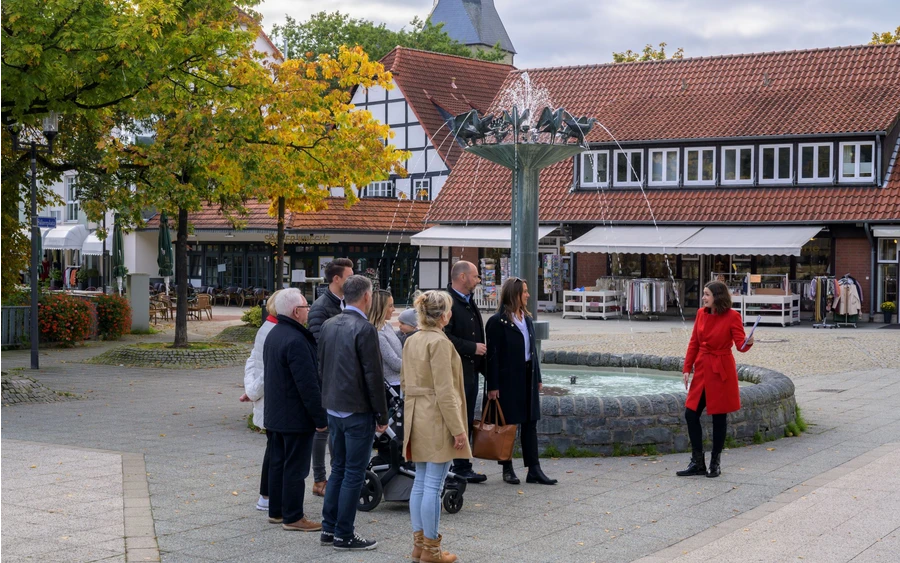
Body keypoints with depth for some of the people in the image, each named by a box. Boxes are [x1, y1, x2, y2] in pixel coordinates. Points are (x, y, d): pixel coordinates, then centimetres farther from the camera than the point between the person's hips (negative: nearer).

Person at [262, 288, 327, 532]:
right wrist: (320, 418, -18)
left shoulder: (273, 335, 10)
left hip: (274, 416, 10)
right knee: (295, 468, -3)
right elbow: (308, 384, -24)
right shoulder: (296, 340, -22)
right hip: (296, 418, -10)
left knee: (277, 463, 15)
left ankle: (276, 511, 24)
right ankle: (293, 517, 3)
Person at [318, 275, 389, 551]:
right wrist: (382, 416, -9)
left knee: (338, 469, 17)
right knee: (354, 474, 0)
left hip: (334, 409, 8)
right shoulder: (364, 329, -18)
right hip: (358, 412, -8)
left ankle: (329, 528, 22)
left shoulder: (328, 325, 6)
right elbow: (374, 377, -17)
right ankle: (344, 535, 5)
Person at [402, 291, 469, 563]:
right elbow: (444, 391, -19)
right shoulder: (439, 342, -16)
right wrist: (458, 429, -16)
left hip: (417, 418, 9)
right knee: (434, 486, -3)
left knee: (420, 483, 13)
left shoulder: (411, 341, 10)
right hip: (438, 419, -9)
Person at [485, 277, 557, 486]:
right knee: (508, 423, 3)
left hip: (527, 377, 7)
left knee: (530, 423, 5)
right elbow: (492, 355, -12)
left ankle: (534, 470, 6)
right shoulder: (497, 322, -10)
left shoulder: (527, 319, 13)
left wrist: (538, 378, 14)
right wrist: (493, 386, -15)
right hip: (508, 379, -7)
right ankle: (507, 469, 13)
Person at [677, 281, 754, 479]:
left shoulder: (732, 316, -10)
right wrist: (687, 369, 8)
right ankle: (697, 463, 13)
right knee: (691, 414, 2)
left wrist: (748, 343, -36)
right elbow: (694, 343, 11)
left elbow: (741, 344, -13)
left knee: (719, 416, 2)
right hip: (702, 369, 6)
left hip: (721, 371, -5)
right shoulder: (701, 314, 6)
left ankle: (715, 463, 16)